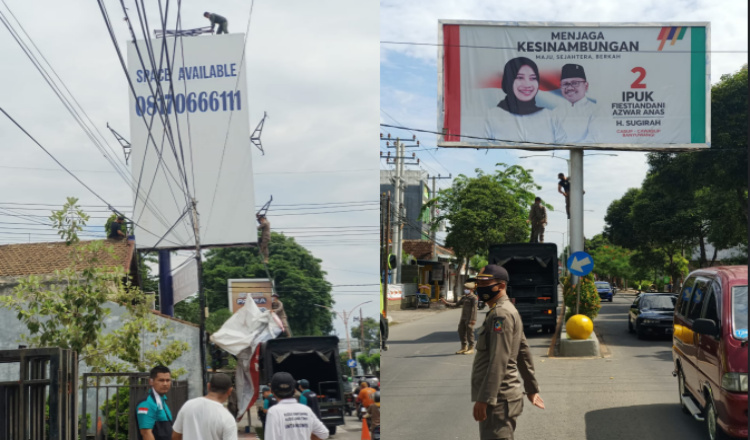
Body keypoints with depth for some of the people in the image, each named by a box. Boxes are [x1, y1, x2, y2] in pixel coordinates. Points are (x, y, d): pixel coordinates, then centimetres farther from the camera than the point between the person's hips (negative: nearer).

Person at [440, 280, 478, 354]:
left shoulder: (473, 298, -9)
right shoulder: (464, 297, 17)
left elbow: (474, 309, -16)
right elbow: (456, 304, 20)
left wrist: (473, 319, -22)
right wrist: (446, 303, 12)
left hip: (469, 319, -8)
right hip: (463, 318, 8)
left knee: (469, 332, -4)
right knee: (461, 331, 9)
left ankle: (471, 348, 5)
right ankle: (464, 347, 21)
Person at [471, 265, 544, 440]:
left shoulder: (501, 314, -16)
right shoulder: (509, 311, 17)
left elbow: (498, 361, -23)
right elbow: (524, 353, 22)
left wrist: (484, 399, -25)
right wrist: (532, 388, 27)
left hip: (499, 399, -11)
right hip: (501, 397, 11)